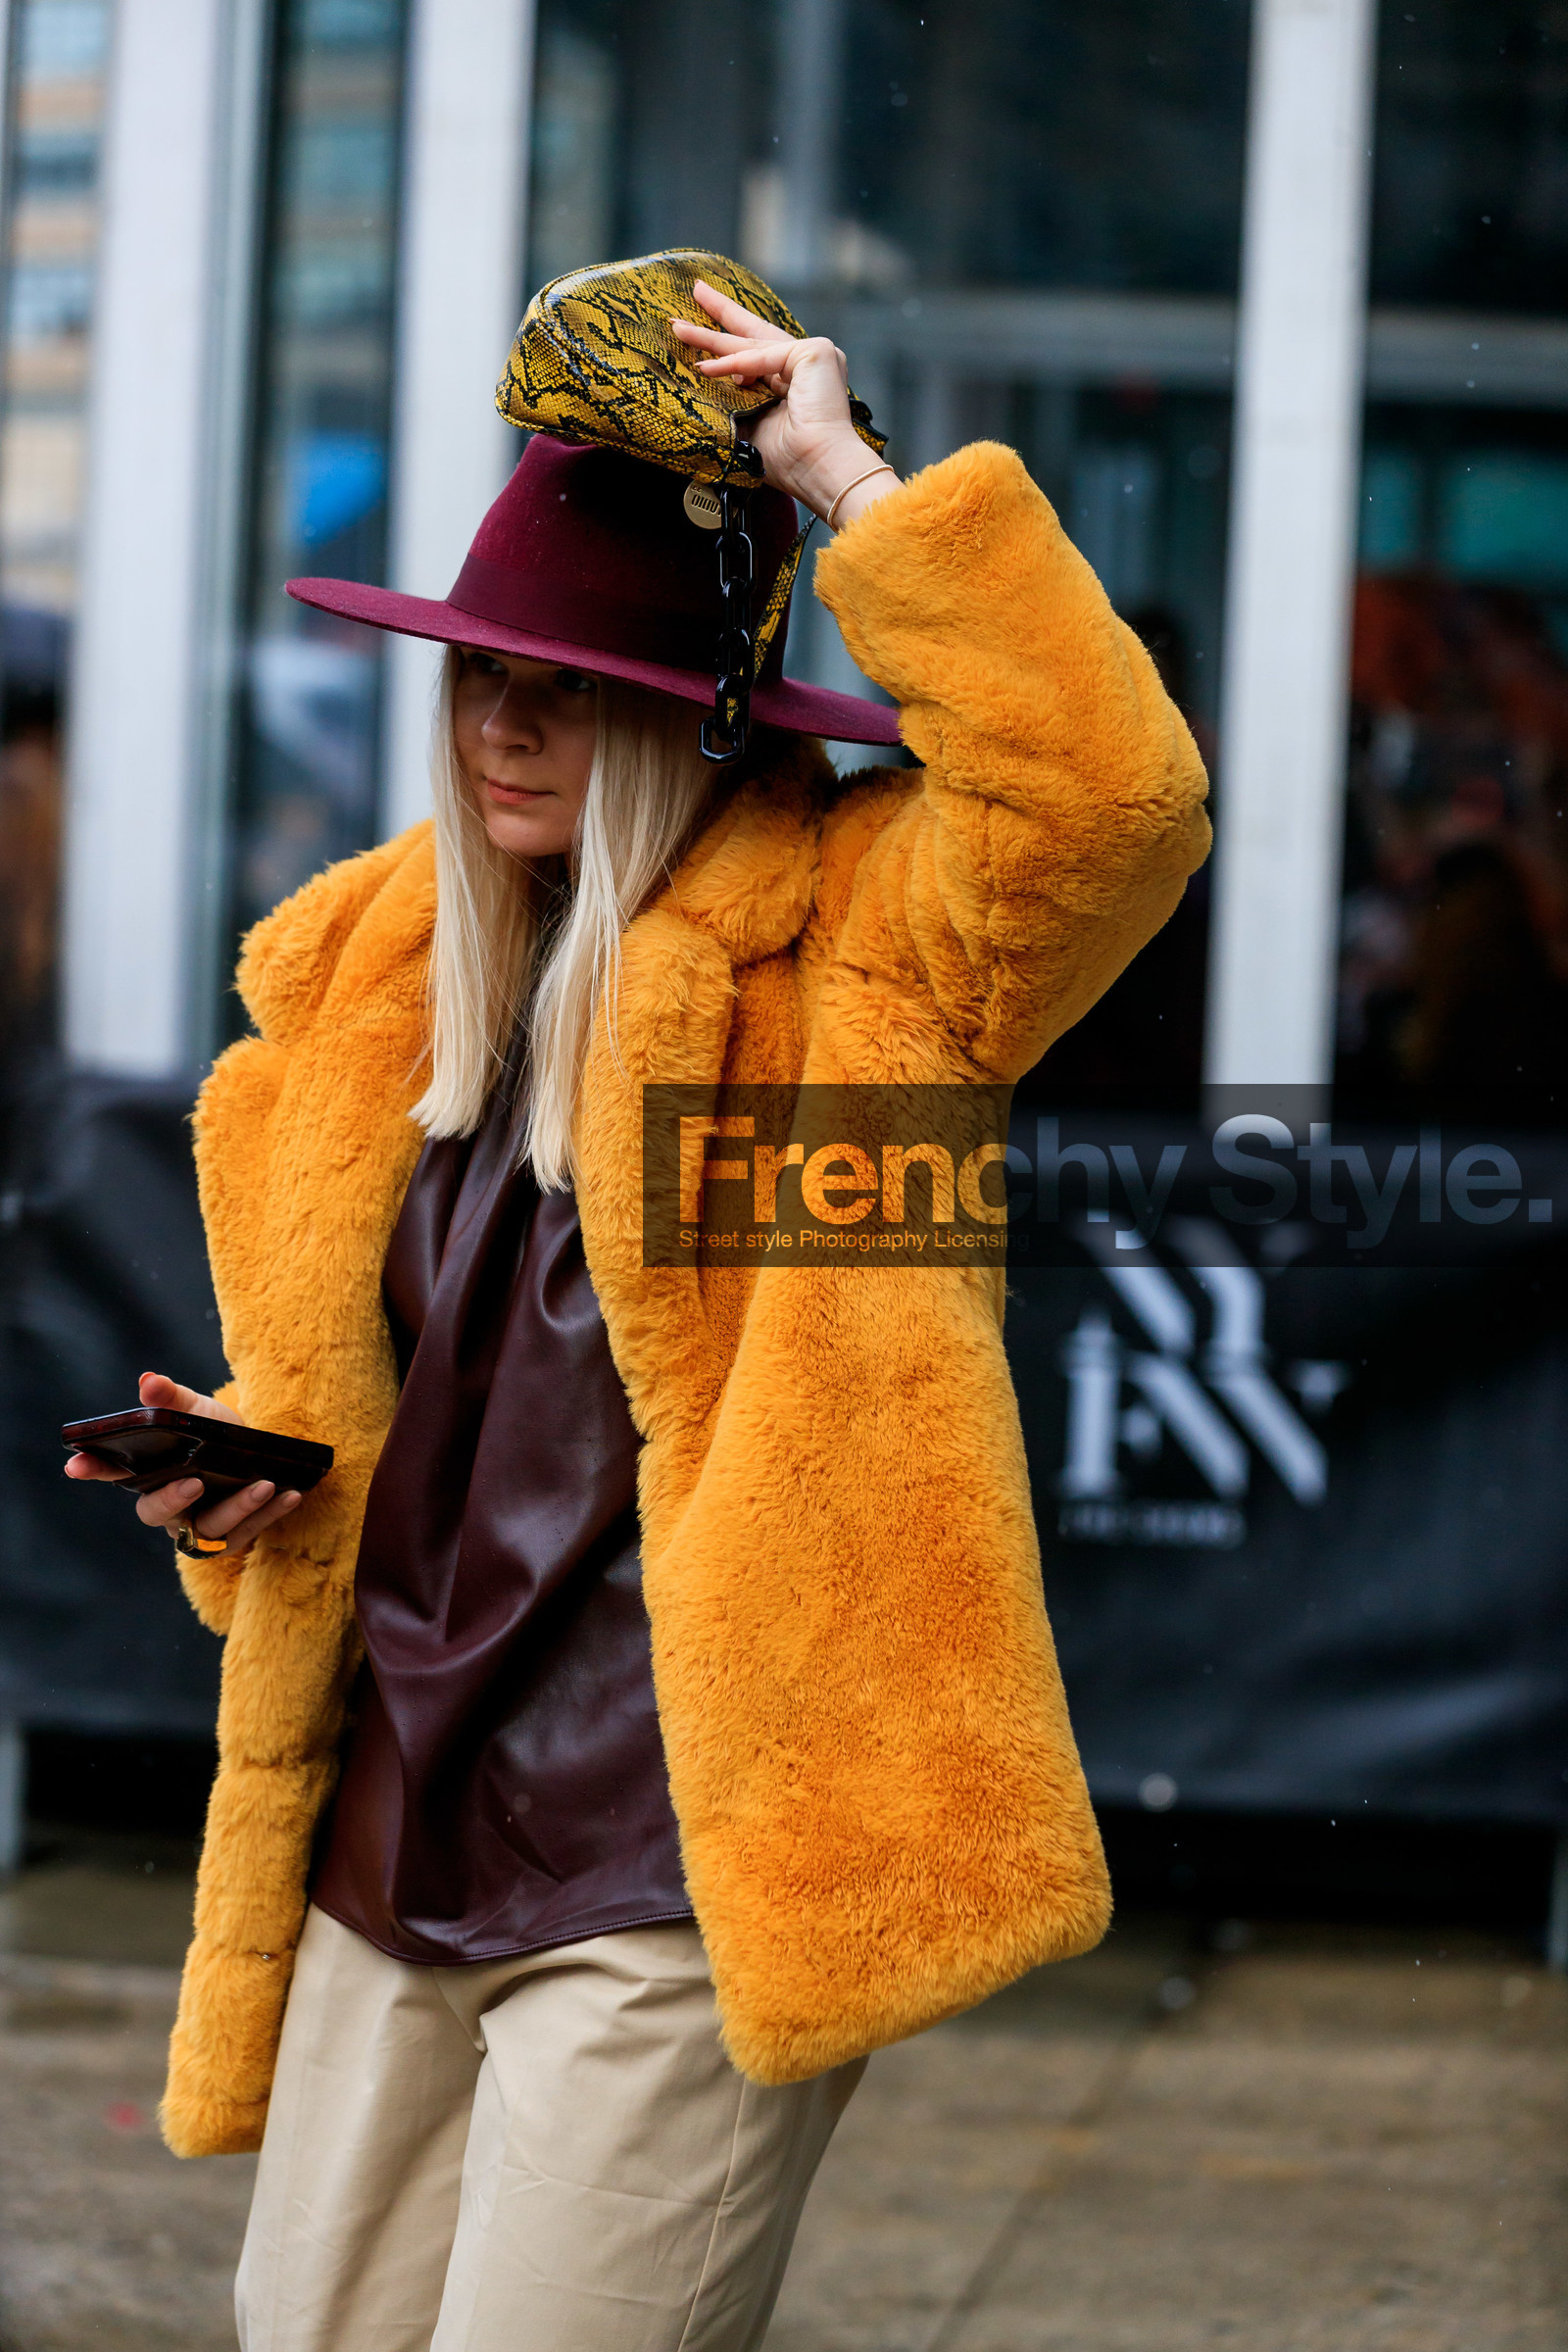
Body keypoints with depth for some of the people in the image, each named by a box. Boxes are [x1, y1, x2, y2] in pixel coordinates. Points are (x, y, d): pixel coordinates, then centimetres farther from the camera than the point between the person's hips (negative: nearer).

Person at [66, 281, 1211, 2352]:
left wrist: (850, 480, -20)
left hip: (678, 1871, -7)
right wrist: (254, 1476, 4)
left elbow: (1114, 799, -25)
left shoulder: (841, 944, -4)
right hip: (389, 1848, 7)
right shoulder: (370, 984, 13)